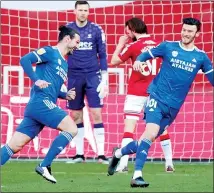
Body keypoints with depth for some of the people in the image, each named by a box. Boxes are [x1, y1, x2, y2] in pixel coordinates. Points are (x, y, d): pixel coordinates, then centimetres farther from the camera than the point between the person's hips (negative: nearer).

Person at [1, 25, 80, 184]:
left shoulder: (64, 65, 25)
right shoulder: (50, 52, -1)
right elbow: (25, 60, -13)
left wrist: (66, 95, 14)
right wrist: (36, 80, -23)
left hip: (39, 106, 9)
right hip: (41, 102, -9)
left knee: (14, 146, 2)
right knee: (71, 129, -12)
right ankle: (45, 166, -12)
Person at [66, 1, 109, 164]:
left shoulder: (96, 30, -1)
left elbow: (102, 55, 4)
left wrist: (104, 80, -1)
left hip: (93, 76, -2)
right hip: (74, 76, 2)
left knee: (96, 114, -8)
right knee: (76, 116, 5)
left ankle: (101, 154, -6)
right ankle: (79, 154, 13)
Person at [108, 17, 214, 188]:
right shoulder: (168, 47, -1)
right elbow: (147, 54, 7)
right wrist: (139, 61, -15)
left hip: (173, 106, 4)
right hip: (157, 98, -4)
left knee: (150, 136, 9)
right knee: (150, 133, -23)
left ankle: (119, 153, 34)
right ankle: (137, 175, -23)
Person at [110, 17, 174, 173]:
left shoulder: (133, 46, -9)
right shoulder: (158, 45, 3)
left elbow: (114, 61, 0)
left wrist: (121, 43, 10)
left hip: (137, 92, -4)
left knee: (129, 127, -4)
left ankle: (123, 164, -13)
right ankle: (169, 164, 13)